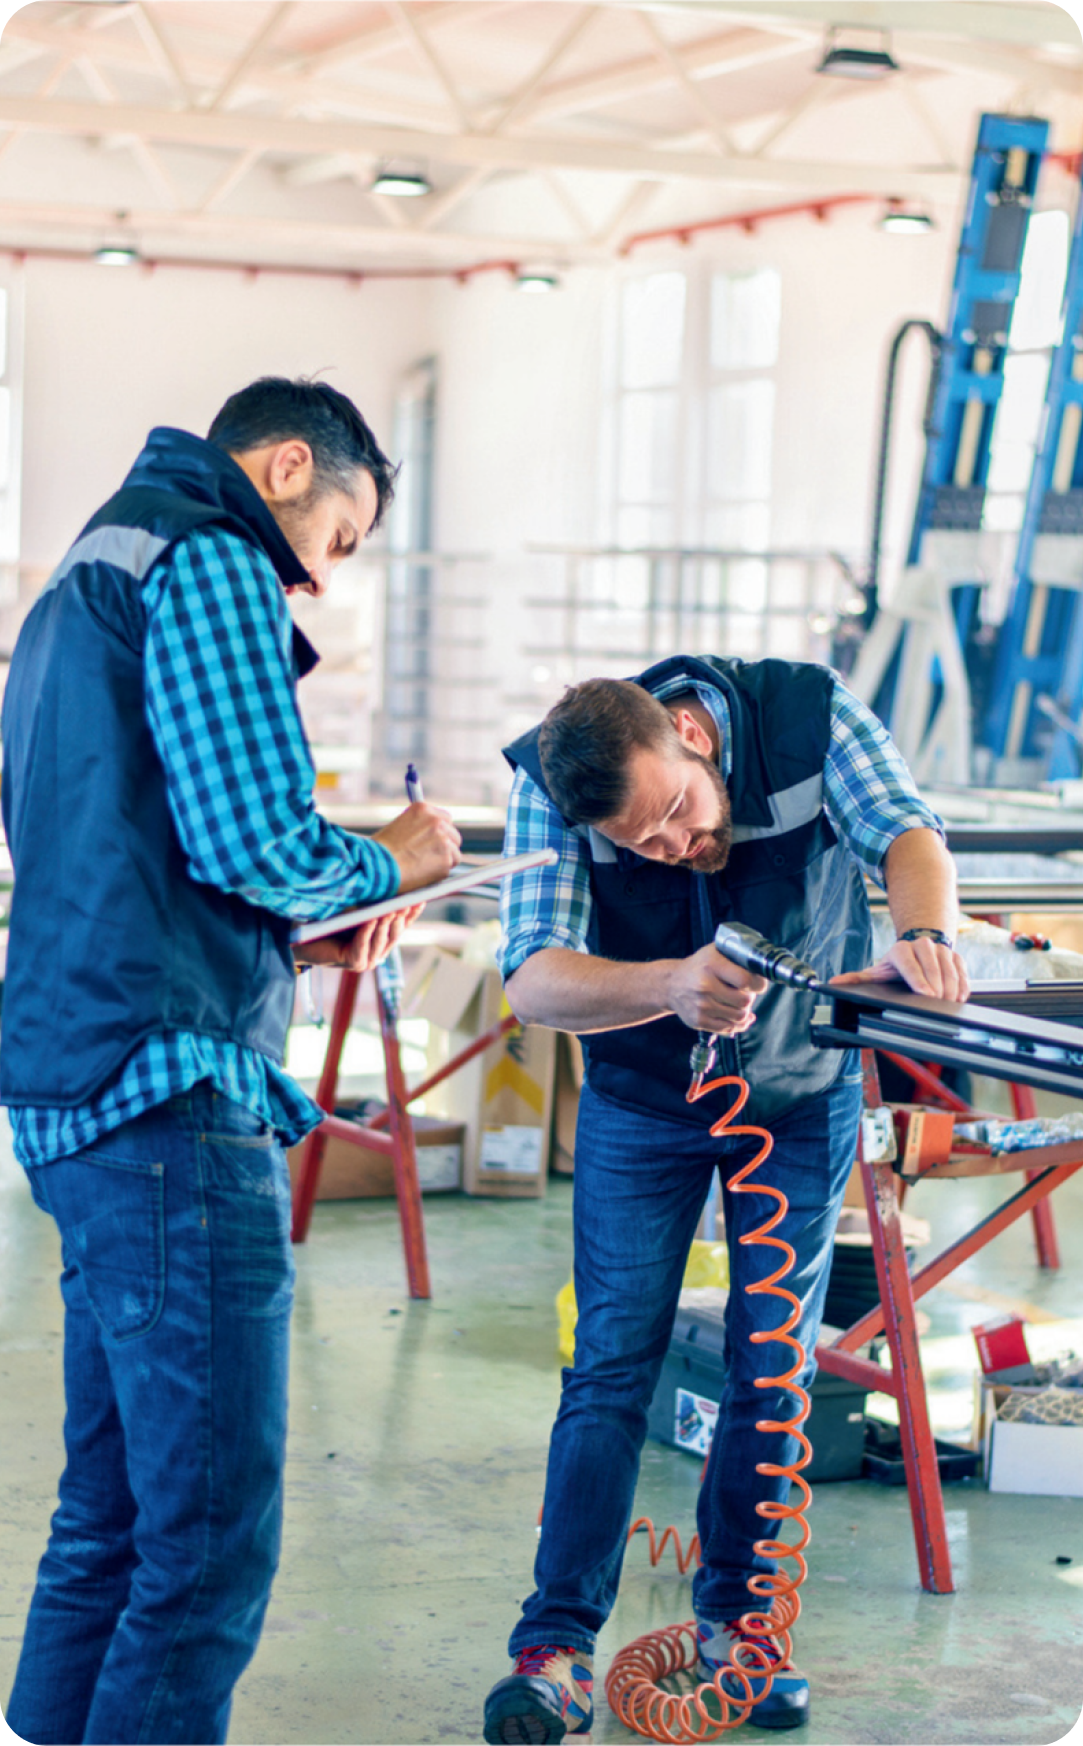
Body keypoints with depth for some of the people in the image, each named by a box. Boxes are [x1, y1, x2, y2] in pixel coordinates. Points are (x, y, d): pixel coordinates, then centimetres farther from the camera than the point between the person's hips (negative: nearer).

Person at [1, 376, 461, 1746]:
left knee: (112, 1521, 16)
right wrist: (387, 865, 4)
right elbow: (254, 840, -16)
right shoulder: (210, 565, -6)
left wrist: (296, 940, 22)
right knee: (212, 1543, -8)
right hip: (171, 1100, -11)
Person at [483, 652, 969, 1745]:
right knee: (612, 1366, -6)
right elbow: (534, 979, -37)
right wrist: (672, 986, -57)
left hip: (802, 1093, 1)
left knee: (774, 1366, 4)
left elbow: (906, 834, -33)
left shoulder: (807, 714, -25)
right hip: (641, 1101, -1)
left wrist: (922, 933, -56)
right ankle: (557, 1647, -1)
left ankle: (733, 1616, 19)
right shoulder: (548, 785, -27)